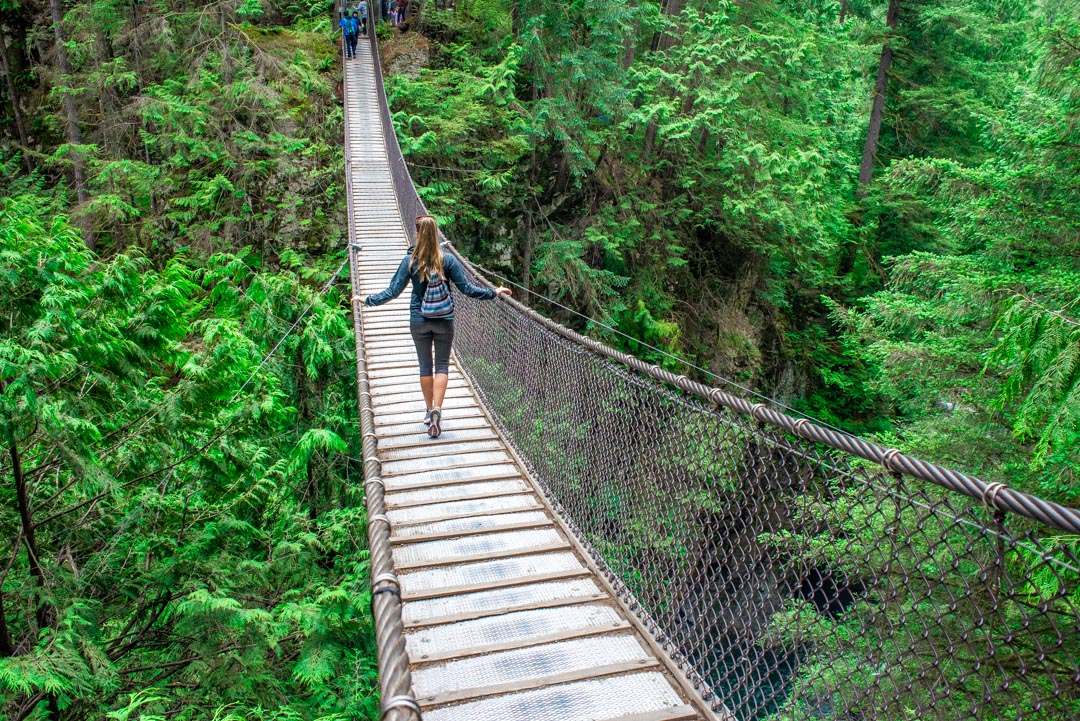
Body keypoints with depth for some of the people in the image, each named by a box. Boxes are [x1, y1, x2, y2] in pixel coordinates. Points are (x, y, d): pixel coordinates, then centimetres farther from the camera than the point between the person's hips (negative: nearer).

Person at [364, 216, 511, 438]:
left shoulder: (410, 261, -8)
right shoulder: (447, 259, -8)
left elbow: (393, 291, -6)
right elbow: (467, 288, -6)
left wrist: (368, 300, 8)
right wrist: (493, 293, 5)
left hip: (418, 321, 1)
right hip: (444, 321, 0)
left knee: (425, 365, 13)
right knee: (442, 365, 7)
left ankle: (429, 411, 22)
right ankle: (437, 409, -11)